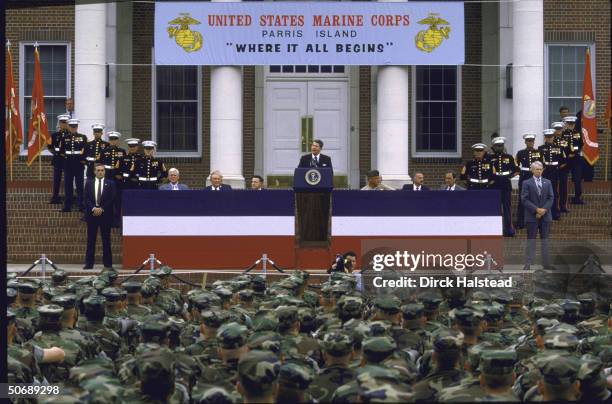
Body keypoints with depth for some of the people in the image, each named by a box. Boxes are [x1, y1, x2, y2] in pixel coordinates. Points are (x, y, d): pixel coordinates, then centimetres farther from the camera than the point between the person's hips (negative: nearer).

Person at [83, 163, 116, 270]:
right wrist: (93, 208, -12)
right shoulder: (89, 183, 10)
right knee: (91, 240, 1)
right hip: (92, 214, 1)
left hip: (105, 214, -1)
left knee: (106, 240, 1)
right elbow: (86, 198, 3)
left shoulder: (110, 184, 5)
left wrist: (101, 209, -11)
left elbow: (112, 199, -2)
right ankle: (89, 263, 1)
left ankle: (107, 263, 4)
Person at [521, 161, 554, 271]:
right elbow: (524, 199, -7)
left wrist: (544, 209, -10)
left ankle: (546, 263, 9)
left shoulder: (548, 182, 11)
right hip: (532, 216, -3)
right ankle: (528, 263, -3)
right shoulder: (527, 183, 1)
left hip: (545, 215, 3)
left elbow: (551, 198, 5)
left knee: (545, 240, 6)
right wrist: (536, 209, -15)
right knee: (531, 240, -2)